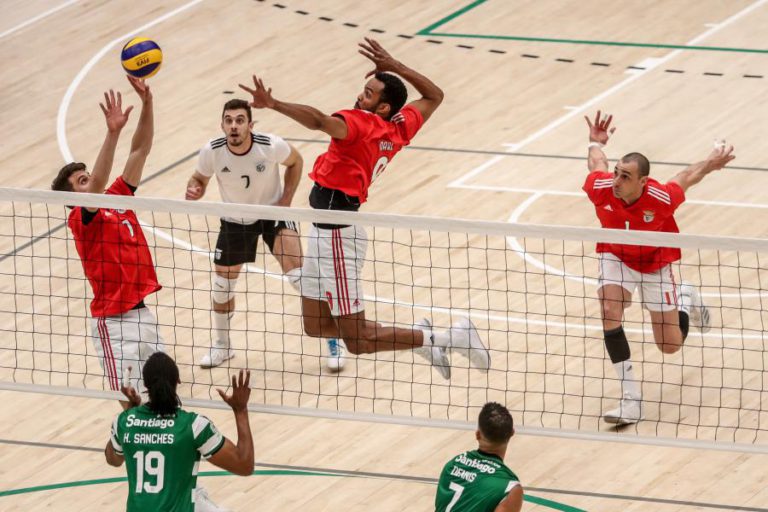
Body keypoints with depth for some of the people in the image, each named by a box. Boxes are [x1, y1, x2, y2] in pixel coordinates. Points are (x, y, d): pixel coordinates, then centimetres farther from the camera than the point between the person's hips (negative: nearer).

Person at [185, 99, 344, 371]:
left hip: (273, 213, -3)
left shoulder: (271, 145, -28)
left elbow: (295, 161, -5)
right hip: (235, 220, 3)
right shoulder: (212, 151, -24)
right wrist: (193, 190, -28)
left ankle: (332, 341, -2)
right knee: (222, 284, 9)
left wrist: (286, 200, -12)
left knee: (297, 274, -17)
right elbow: (199, 179, -4)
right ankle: (222, 345, 36)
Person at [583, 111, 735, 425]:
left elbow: (685, 177, -15)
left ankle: (686, 300, 43)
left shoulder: (661, 199, -37)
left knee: (670, 346, 6)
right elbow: (596, 163, -6)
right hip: (616, 258, 1)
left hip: (655, 264, -1)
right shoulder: (601, 189, -30)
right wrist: (595, 143, 13)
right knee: (610, 311, -29)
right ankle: (631, 398, -21)